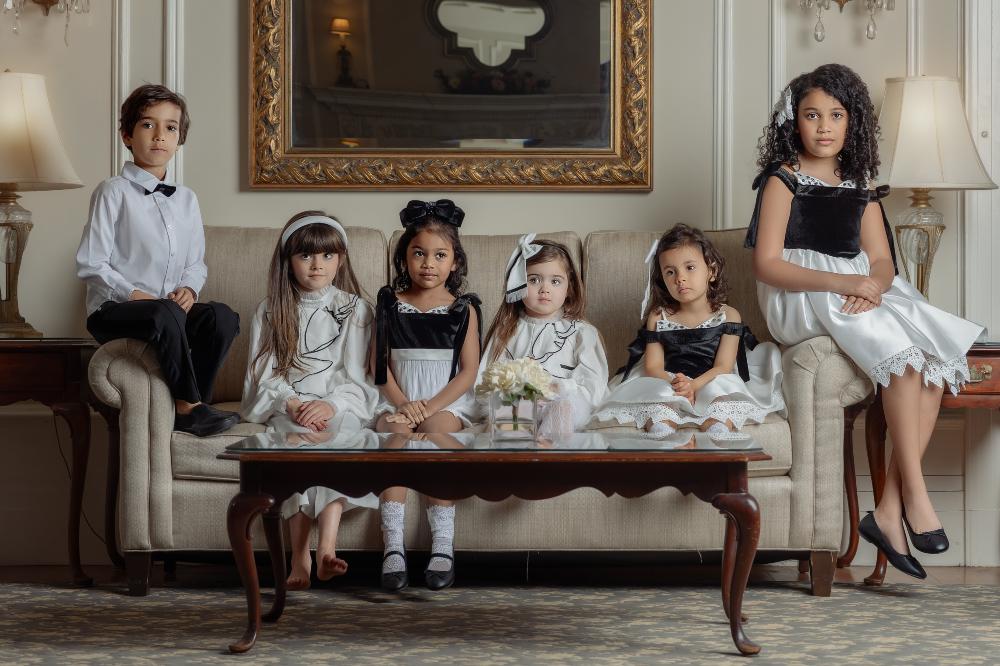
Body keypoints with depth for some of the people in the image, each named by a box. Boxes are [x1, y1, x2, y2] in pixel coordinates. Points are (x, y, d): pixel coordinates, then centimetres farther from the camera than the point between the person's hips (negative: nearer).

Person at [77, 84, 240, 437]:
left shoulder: (186, 199, 15)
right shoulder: (114, 192, -3)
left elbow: (196, 262, 20)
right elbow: (90, 264, -8)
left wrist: (189, 288, -4)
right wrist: (133, 294, -18)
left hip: (170, 309, 6)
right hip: (113, 311, -5)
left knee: (223, 316, -24)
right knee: (165, 314, -38)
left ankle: (190, 407, -19)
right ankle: (189, 405, -24)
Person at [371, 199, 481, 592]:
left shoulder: (463, 309, 3)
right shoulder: (391, 304, 7)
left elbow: (468, 370, -3)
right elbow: (380, 364, 4)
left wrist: (430, 406, -15)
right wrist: (403, 402, -12)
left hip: (447, 400, -1)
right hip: (399, 399, 1)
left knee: (436, 429, -31)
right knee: (393, 431, -29)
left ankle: (443, 545, -33)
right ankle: (393, 545, -35)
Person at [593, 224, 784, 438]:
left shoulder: (727, 316, 9)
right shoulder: (658, 318, 15)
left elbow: (723, 367, -2)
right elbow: (653, 366, 4)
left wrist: (694, 385, -24)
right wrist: (674, 385, -21)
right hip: (665, 387, 1)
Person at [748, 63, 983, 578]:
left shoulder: (859, 187, 17)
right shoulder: (783, 181, 0)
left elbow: (882, 261, 9)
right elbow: (767, 264, -11)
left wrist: (871, 288, -17)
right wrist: (844, 283, -22)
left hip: (855, 295, 6)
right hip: (799, 302, -6)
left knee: (935, 359, -22)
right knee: (901, 349, -30)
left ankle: (889, 511, -24)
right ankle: (914, 494, -28)